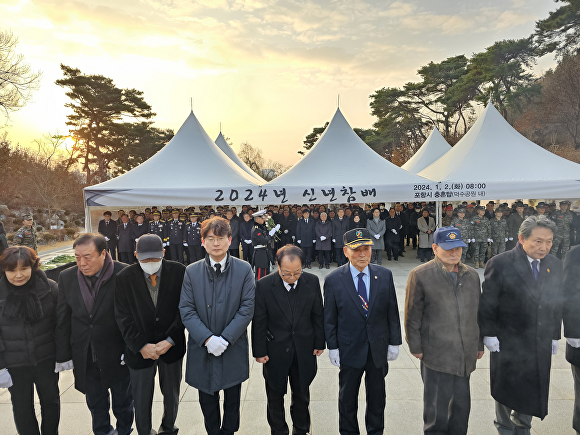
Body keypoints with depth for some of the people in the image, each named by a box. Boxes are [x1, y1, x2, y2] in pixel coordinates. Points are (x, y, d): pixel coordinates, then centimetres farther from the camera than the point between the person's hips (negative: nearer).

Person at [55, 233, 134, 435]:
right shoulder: (66, 277, -5)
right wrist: (63, 354, 3)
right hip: (84, 356, 3)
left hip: (117, 355, -3)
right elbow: (62, 320, 1)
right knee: (95, 403, 22)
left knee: (122, 401, 19)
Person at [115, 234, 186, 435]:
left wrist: (170, 341, -15)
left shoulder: (178, 271, -11)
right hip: (140, 349, -1)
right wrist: (142, 346, -14)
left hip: (172, 347, 1)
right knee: (141, 399, 13)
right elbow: (123, 317, -7)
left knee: (171, 394, 20)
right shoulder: (125, 278, -9)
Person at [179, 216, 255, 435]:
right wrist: (207, 339, -17)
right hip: (202, 348, 1)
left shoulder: (244, 269, -7)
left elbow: (247, 308, -10)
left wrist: (226, 338, -17)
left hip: (233, 348, -1)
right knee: (207, 400, 17)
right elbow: (186, 310, -7)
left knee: (232, 399, 17)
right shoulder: (191, 271, -3)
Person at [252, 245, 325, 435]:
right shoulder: (264, 285, -19)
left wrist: (319, 343, 3)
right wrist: (260, 351, -6)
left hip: (304, 350, 2)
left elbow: (318, 315, 0)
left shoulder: (312, 282, -12)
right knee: (275, 395, 19)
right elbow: (259, 322, -10)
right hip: (275, 351, -2)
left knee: (302, 394, 21)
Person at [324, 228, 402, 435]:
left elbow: (392, 312, 1)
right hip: (349, 349, -2)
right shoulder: (333, 280, -11)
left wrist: (394, 342, 1)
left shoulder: (385, 276, -5)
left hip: (379, 348, 2)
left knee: (377, 396, 19)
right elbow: (329, 318, -5)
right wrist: (332, 347, -6)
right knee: (347, 397, 16)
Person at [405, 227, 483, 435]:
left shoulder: (472, 275, 10)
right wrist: (416, 348, -6)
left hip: (465, 356, 5)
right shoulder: (420, 275, -8)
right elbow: (412, 316, -5)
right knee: (437, 410, 4)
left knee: (462, 406, 15)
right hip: (436, 354, -5)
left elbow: (477, 313, 17)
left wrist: (480, 345, 17)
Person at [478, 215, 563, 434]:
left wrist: (554, 335, 10)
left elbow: (556, 303, 9)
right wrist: (489, 334, -12)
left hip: (540, 343, 5)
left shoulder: (554, 265, 1)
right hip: (507, 342, -4)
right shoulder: (500, 264, -15)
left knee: (533, 389, 16)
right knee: (507, 388, 13)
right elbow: (487, 303, -12)